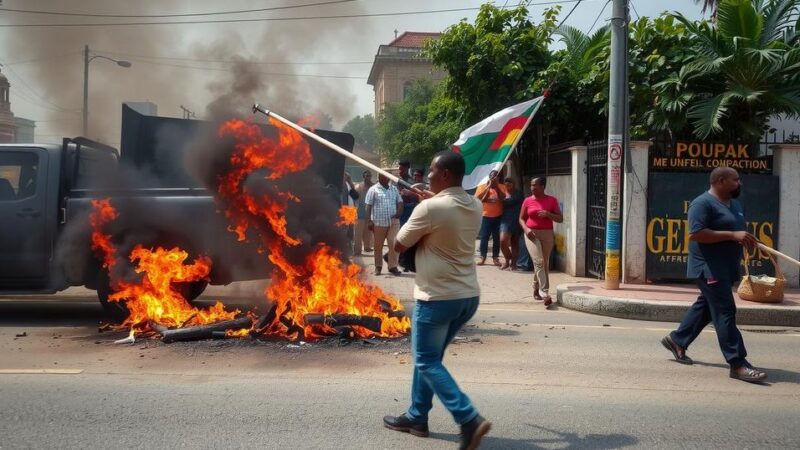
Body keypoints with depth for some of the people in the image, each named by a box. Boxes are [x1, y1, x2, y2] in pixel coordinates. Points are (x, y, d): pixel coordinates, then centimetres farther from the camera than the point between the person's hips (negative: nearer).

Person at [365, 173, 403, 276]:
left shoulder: (394, 189, 12)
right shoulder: (373, 189, 0)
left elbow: (400, 202, 14)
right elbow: (369, 206, -3)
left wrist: (399, 211, -6)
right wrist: (369, 220, -10)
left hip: (393, 221, 3)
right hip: (379, 222, -3)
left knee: (393, 244, -5)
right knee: (378, 246, 7)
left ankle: (393, 267, 2)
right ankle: (378, 266, 19)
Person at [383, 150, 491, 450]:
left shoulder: (430, 208, -18)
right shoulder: (475, 206, 6)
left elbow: (399, 245, -5)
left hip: (438, 297, -8)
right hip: (468, 296, 8)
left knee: (427, 362, 3)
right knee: (428, 357, 20)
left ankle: (469, 419, -7)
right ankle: (416, 417, 27)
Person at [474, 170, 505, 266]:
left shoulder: (501, 187, 6)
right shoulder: (482, 187, 3)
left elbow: (504, 198, -9)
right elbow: (478, 198, -10)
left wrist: (497, 186, -11)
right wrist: (488, 187, -12)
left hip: (498, 217, 1)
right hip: (486, 217, -1)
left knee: (497, 238, 4)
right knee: (484, 237, 0)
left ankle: (495, 257, 13)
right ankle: (482, 257, 7)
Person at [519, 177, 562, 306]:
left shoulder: (552, 200, 2)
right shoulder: (527, 201, 3)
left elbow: (560, 219, 2)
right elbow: (521, 219, 8)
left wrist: (548, 214, -16)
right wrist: (526, 229, -11)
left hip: (547, 235, 2)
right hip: (532, 234, -2)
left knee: (544, 264, 9)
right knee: (539, 261, -16)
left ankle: (536, 290, 28)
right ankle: (545, 294, -18)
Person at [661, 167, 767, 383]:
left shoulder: (735, 204, 16)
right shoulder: (703, 203, -15)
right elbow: (696, 234, -24)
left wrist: (746, 239, 6)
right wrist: (732, 235, -25)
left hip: (726, 268, 10)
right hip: (710, 268, -10)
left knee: (706, 306, 18)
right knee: (725, 313, -10)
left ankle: (677, 340, 32)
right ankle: (738, 364, -7)